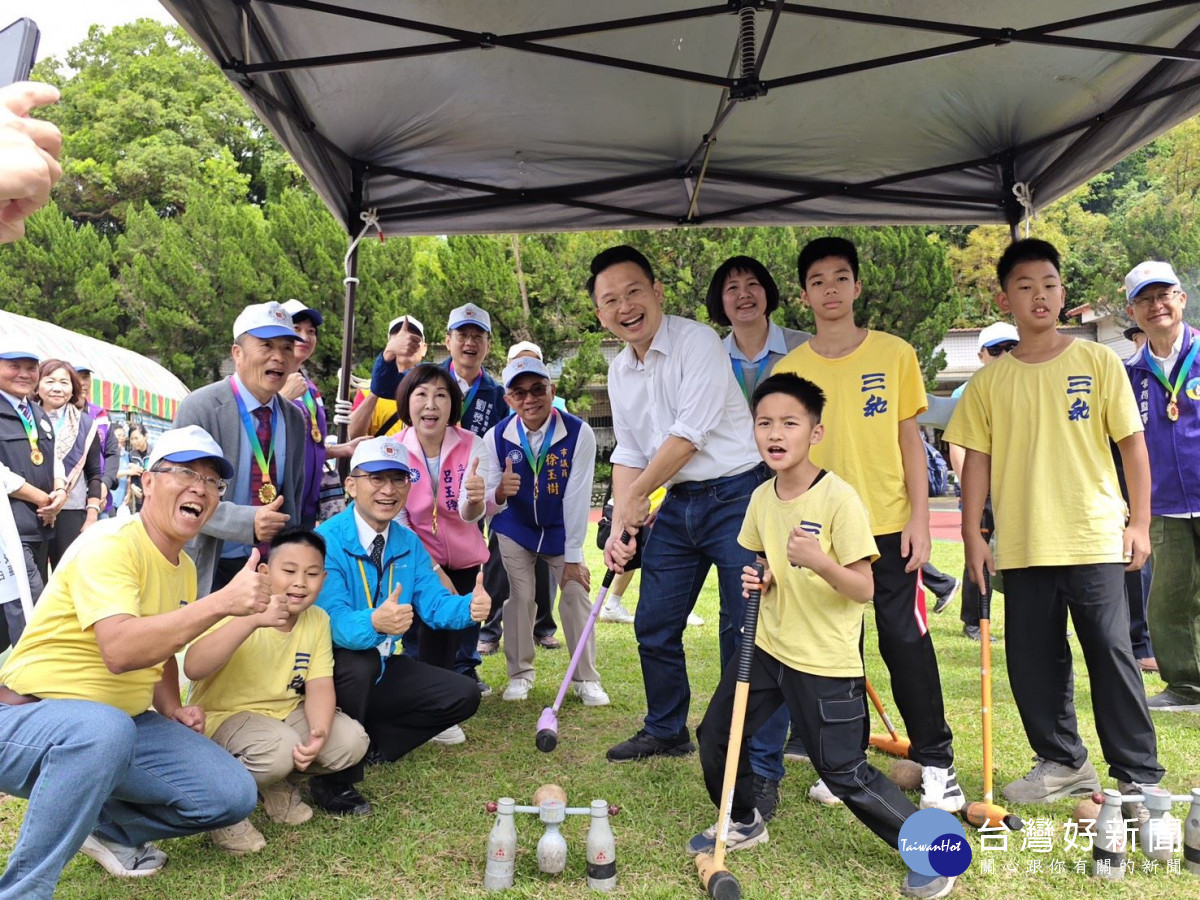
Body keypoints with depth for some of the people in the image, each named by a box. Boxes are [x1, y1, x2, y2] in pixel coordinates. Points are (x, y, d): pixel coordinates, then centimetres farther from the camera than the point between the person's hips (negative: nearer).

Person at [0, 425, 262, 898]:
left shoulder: (184, 567, 7)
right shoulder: (110, 544, -19)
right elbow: (120, 651, -35)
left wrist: (172, 709, 4)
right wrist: (222, 602, -40)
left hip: (126, 721, 8)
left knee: (232, 796, -7)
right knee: (104, 728, -42)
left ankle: (110, 827, 18)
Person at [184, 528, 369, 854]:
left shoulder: (318, 620, -5)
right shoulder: (239, 610, -22)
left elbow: (319, 686, -8)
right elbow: (193, 668, -38)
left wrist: (319, 733, -29)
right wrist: (253, 619, -48)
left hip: (286, 713, 6)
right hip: (224, 716, -6)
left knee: (352, 740, -14)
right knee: (280, 747, -35)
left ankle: (279, 784, 12)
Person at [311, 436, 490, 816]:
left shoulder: (409, 544, 0)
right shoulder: (328, 540, -21)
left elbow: (434, 604, -7)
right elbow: (333, 620, -31)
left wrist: (470, 606, -30)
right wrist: (374, 624, -53)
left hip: (382, 669, 6)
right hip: (332, 670, -6)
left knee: (463, 695, -2)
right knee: (361, 662, -37)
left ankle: (370, 744, 4)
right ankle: (334, 779, -17)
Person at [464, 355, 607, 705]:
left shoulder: (579, 433, -24)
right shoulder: (496, 437, -17)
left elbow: (577, 499, -22)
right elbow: (489, 503, -17)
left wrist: (573, 557, -19)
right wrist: (499, 493, -42)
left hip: (561, 531, -1)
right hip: (515, 531, 1)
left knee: (576, 594, -3)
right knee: (518, 598, 0)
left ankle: (586, 679, 11)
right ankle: (520, 673, 18)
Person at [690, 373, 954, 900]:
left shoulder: (838, 499, -19)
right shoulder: (761, 499, 1)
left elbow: (864, 590, -19)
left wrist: (819, 562, -36)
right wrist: (758, 580, -4)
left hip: (825, 661, -7)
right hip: (768, 645, 7)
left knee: (845, 773, -1)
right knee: (715, 734, 12)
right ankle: (742, 823, 38)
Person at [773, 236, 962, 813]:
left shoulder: (894, 354, 3)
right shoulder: (788, 370, 3)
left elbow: (910, 439, 4)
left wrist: (919, 519, -3)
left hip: (889, 526, -1)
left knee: (906, 643, 1)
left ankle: (936, 762, 18)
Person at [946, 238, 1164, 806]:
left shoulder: (1098, 361, 1)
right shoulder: (990, 381, 5)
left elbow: (1132, 443, 3)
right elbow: (977, 459, 6)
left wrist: (1139, 522, -2)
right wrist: (972, 535, 2)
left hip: (1095, 539, -2)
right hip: (1022, 545, 2)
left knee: (1111, 655, 0)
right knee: (1032, 663, 9)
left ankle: (1139, 775, 15)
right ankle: (1062, 763, 27)